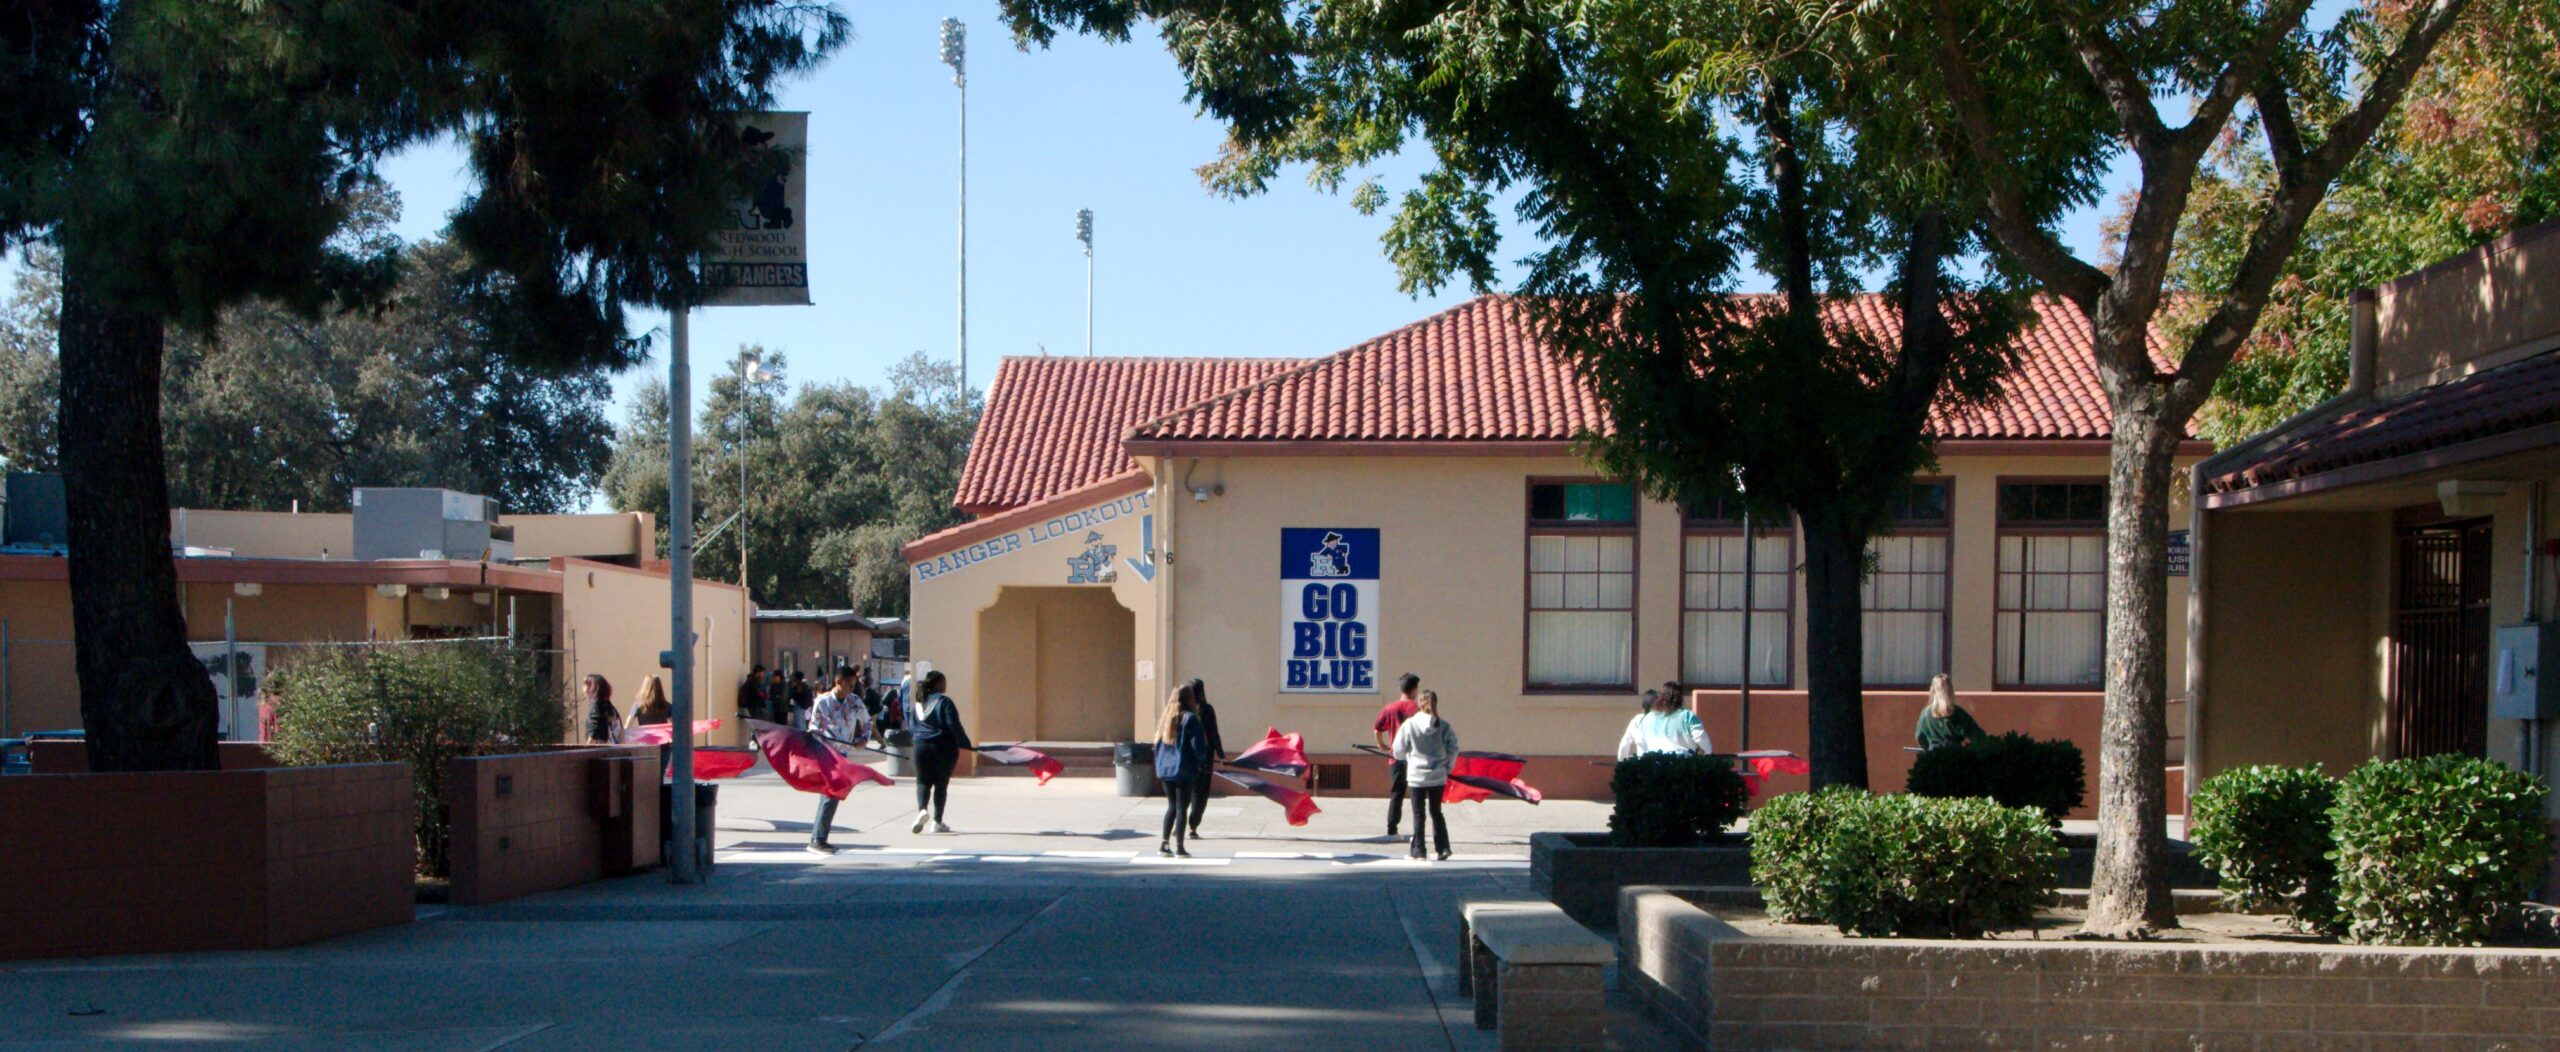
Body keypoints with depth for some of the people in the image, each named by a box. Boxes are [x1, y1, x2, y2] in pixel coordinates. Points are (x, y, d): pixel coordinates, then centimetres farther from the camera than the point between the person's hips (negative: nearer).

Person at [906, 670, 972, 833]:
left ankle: (922, 810, -19)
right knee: (941, 783, 7)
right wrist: (965, 744, -8)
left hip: (921, 747, 4)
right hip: (943, 747, -4)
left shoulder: (916, 704, 8)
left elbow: (910, 728, 14)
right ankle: (937, 821, 9)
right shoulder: (944, 702, -11)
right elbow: (954, 726, -15)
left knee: (923, 781, 9)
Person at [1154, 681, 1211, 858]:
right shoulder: (1190, 719, -12)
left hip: (1165, 770, 6)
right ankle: (1179, 848, -1)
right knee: (1182, 808, -1)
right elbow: (1198, 746, -13)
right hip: (1184, 770, -6)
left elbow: (1157, 744, 13)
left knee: (1172, 806, 17)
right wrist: (1202, 763, 3)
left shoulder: (1165, 718, 8)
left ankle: (1164, 844, 14)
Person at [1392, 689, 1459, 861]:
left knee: (1418, 814, 6)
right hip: (1438, 776, 2)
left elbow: (1399, 750, -4)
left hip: (1416, 776, -2)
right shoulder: (1443, 726, -4)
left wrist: (1405, 759, 17)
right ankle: (1443, 849, 11)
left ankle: (1418, 850, 7)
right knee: (1436, 812, 14)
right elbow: (1453, 748, -2)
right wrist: (1448, 766, 13)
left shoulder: (1410, 724, -10)